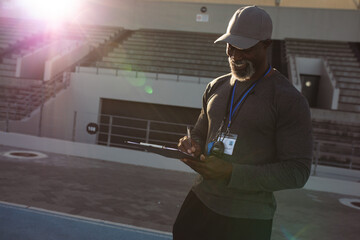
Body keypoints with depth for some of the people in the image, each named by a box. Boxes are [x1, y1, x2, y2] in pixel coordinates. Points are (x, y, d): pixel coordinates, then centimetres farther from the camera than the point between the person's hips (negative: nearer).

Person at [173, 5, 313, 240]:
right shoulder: (216, 87, 5)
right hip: (200, 201, 5)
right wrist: (192, 145, -7)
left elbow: (297, 171, -16)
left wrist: (231, 173, -24)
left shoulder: (289, 99, -14)